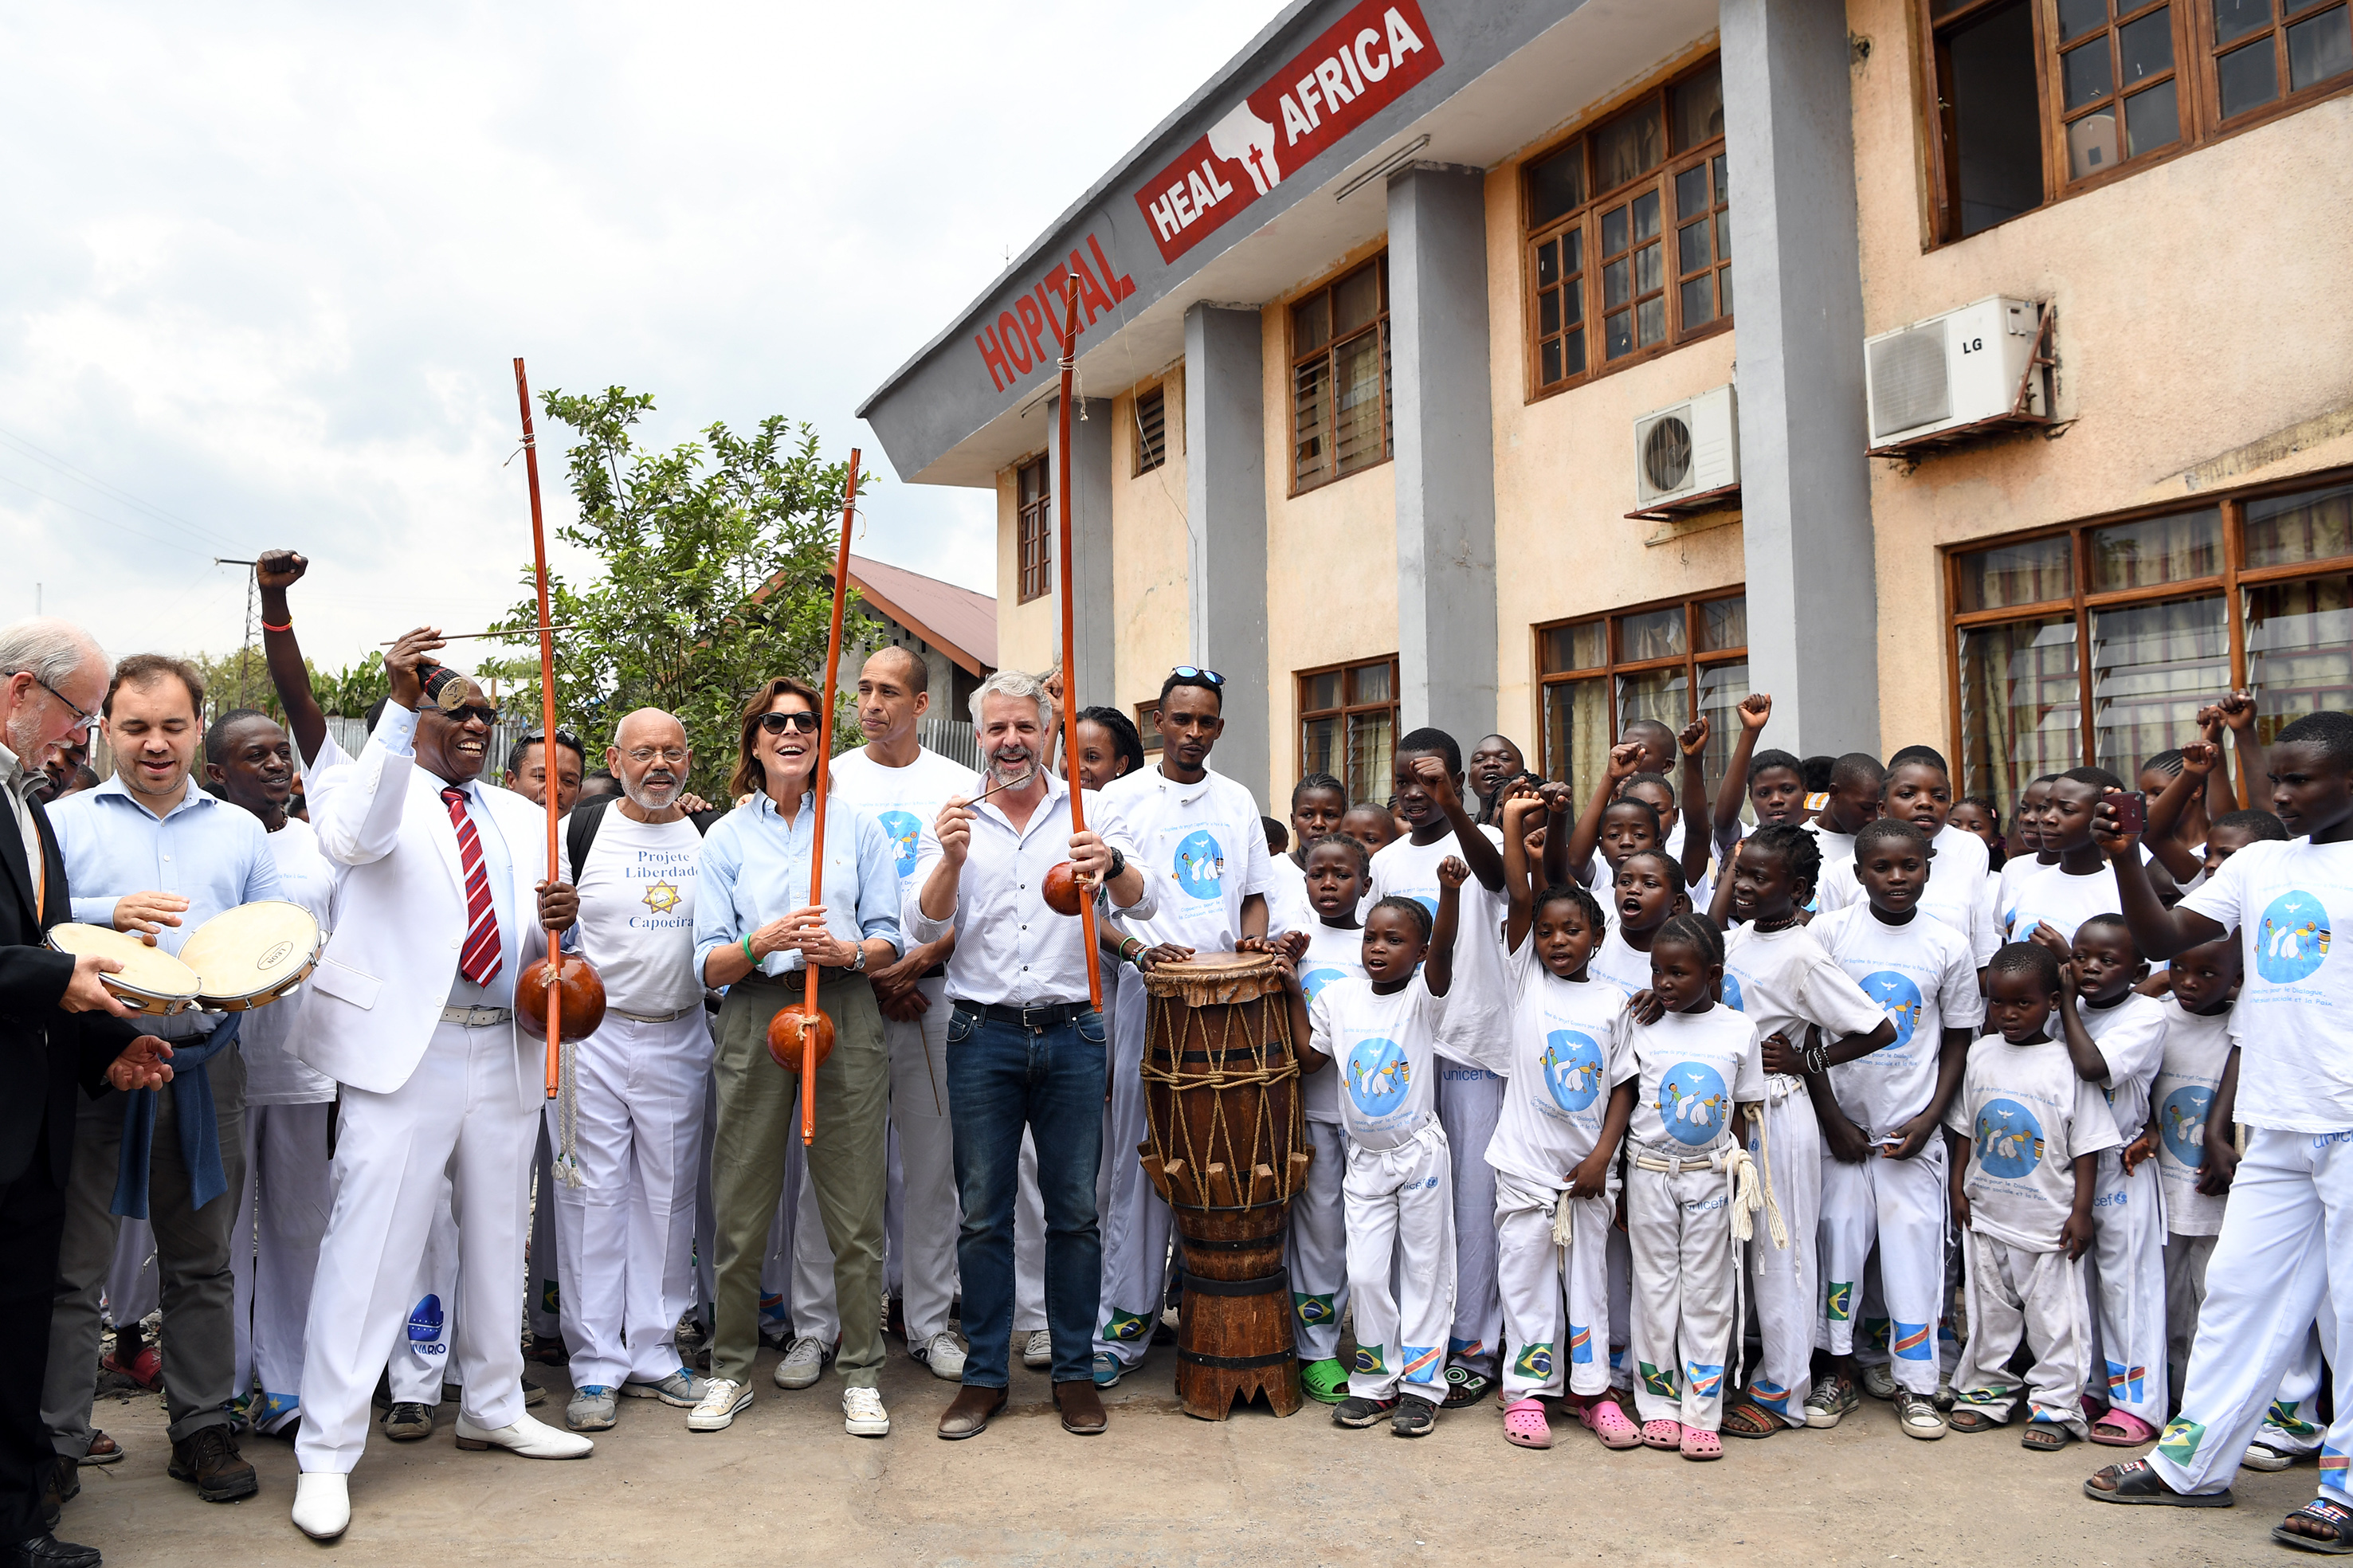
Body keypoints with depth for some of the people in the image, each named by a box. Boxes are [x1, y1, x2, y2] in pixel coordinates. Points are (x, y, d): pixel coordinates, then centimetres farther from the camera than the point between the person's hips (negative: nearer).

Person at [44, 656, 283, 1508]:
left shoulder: (241, 831, 15)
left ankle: (202, 1429, 22)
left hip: (206, 1065, 3)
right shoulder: (65, 821, 7)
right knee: (72, 1267, 0)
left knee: (202, 1263, 11)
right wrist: (108, 916, -17)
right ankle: (52, 1444, 13)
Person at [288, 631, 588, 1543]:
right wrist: (399, 706, -33)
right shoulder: (386, 790, 1)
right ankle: (326, 1455, 7)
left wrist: (557, 921, -10)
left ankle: (493, 1410, 32)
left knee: (497, 1238, 15)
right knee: (371, 1247, -4)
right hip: (404, 1051, -5)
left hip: (504, 1052, 6)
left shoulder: (521, 820, 16)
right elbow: (351, 838, -25)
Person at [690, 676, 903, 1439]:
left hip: (845, 1015, 0)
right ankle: (730, 1369, 21)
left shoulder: (859, 826, 10)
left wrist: (846, 950, -15)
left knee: (855, 1208, 0)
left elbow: (887, 940, 6)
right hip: (756, 1019, 1)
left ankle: (860, 1376, 11)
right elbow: (710, 964, 3)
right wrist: (765, 941, -17)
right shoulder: (727, 837, 10)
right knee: (740, 1208, 5)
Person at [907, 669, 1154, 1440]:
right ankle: (984, 1374, 17)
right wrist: (952, 860, -22)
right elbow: (923, 925, -2)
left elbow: (1144, 903, -7)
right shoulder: (955, 820, 7)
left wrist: (1111, 865, -30)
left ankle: (1075, 1370, 18)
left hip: (1071, 1034, 0)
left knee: (1075, 1209, 6)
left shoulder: (1090, 813, 5)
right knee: (983, 1212, 5)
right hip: (982, 1035, 0)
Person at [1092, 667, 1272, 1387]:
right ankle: (1127, 1318, 5)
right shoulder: (1120, 799, 3)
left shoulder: (1238, 802, 15)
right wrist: (1139, 949, -17)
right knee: (1139, 1155, -3)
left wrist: (1253, 937, -2)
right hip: (1146, 994, -3)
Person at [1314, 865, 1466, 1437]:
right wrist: (1292, 991, 5)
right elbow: (1310, 1056, 10)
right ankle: (1377, 1383, 18)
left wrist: (1449, 891, -46)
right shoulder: (1337, 996, 1)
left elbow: (1443, 950, -29)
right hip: (1365, 1157, 3)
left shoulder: (1424, 995, -10)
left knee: (1424, 1270, 6)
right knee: (1365, 1273, 3)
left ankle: (1421, 1385, 17)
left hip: (1420, 1150, -3)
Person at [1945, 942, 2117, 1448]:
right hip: (1986, 1214, 4)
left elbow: (2086, 1145, -7)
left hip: (2048, 1218, -4)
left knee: (2054, 1315, 5)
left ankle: (2055, 1406, 16)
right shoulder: (1981, 1054, 2)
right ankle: (1986, 1393, 25)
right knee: (1989, 1311, 14)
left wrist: (2081, 1210, -9)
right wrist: (1959, 1186, 6)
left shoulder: (2068, 1063, -10)